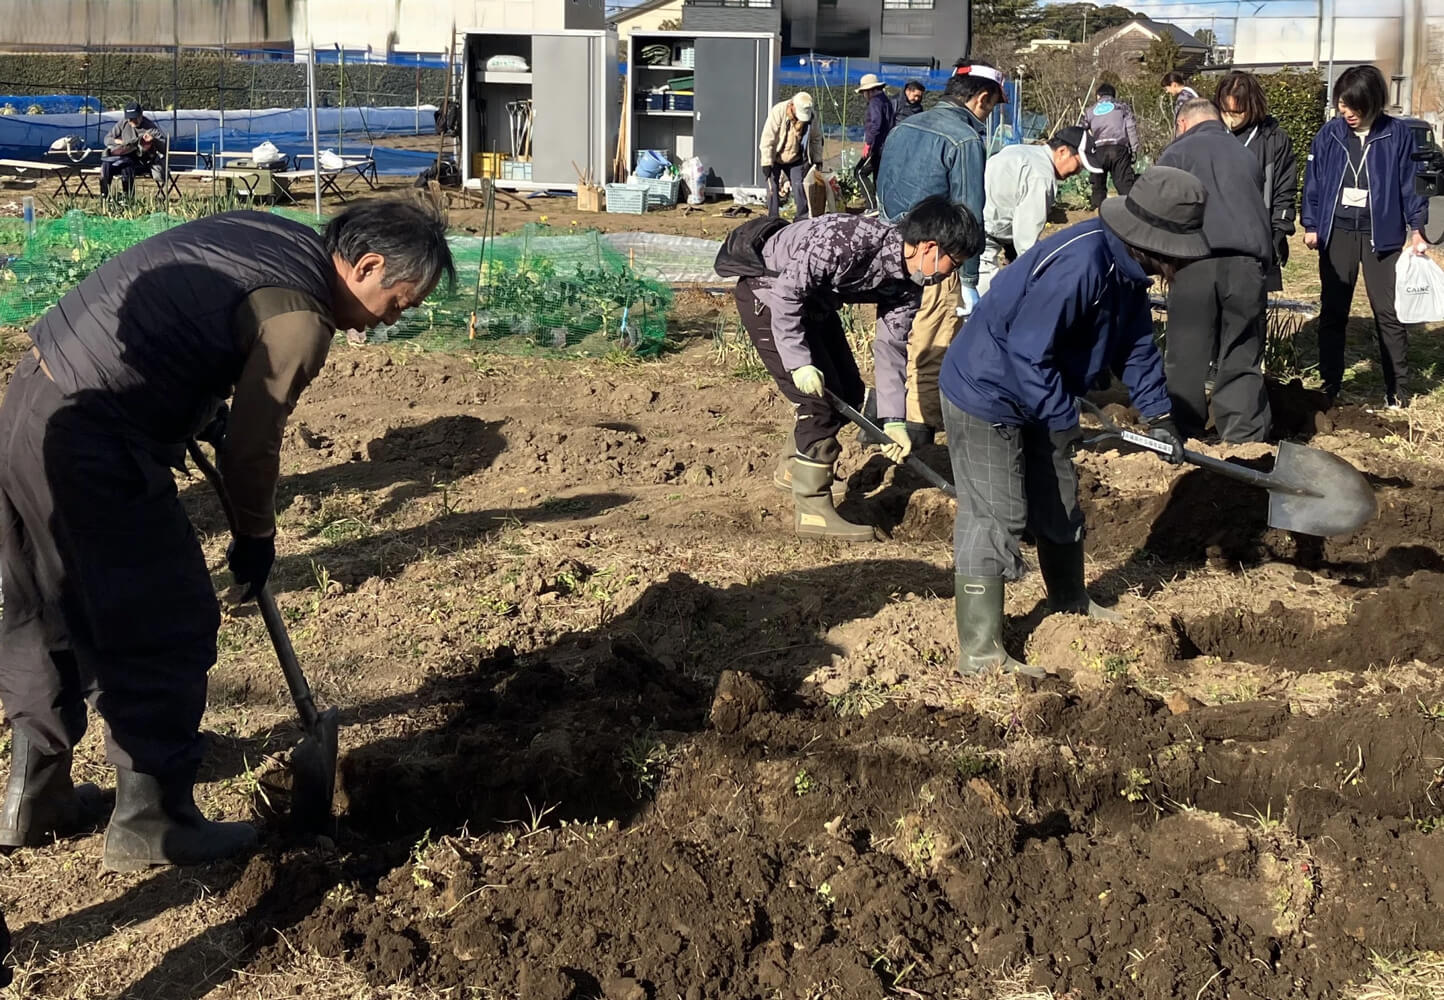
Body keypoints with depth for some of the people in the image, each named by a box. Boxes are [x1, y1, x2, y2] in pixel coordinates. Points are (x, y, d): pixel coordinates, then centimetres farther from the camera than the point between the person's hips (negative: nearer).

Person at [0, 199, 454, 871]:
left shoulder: (273, 234, 9)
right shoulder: (301, 317, -17)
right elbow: (253, 446, -10)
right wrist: (256, 537, 6)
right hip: (92, 447, -10)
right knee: (165, 631, 3)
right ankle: (151, 824, 14)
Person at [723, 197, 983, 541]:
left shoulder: (909, 283, -9)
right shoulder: (847, 241, -34)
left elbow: (891, 346, -3)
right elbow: (787, 293, -30)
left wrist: (893, 419, -9)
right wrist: (800, 363, -30)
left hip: (813, 302, 9)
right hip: (767, 291, -9)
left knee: (848, 392, 12)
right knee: (821, 398, -13)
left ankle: (794, 467, 35)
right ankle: (812, 510, -4)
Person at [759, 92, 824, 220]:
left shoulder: (811, 115, -13)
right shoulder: (778, 111, -26)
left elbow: (816, 138, 4)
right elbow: (767, 138, -24)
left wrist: (817, 160, 6)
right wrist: (766, 162, -26)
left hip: (796, 159, 3)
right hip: (775, 158, -3)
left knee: (800, 188, 1)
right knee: (773, 189, -4)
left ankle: (804, 218, 10)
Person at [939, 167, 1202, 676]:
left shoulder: (1126, 268, -1)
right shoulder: (1076, 265, -33)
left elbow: (1136, 343, 11)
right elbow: (1029, 354, -31)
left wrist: (1158, 415, 5)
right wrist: (1068, 419, -24)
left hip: (1038, 395, 10)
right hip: (986, 392, -10)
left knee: (1059, 501, 21)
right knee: (994, 516, -8)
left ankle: (1072, 604, 43)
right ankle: (978, 651, -2)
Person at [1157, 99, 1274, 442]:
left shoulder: (1176, 153, 12)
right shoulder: (1246, 156, 26)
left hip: (1195, 261, -3)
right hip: (1246, 262, 3)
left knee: (1187, 356, 5)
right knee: (1242, 359, 6)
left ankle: (1184, 435, 9)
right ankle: (1244, 437, 3)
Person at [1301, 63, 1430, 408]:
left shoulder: (1397, 134, -4)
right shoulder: (1330, 133, 0)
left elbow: (1409, 183, 1)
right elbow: (1313, 181, 6)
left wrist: (1415, 229, -1)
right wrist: (1310, 224, 3)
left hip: (1381, 235, -2)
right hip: (1337, 233, 2)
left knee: (1388, 313, -1)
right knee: (1332, 311, 9)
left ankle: (1397, 391, 6)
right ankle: (1329, 385, 18)